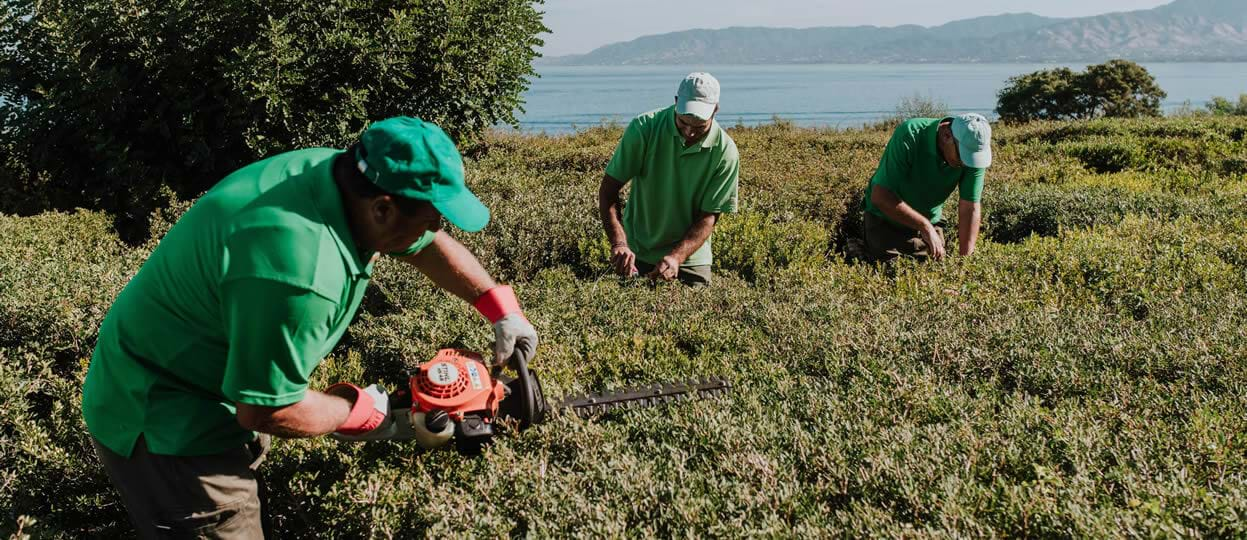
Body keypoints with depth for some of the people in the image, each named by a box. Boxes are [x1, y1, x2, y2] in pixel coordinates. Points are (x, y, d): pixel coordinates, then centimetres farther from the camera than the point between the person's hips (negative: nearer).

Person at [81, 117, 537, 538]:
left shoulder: (343, 174, -9)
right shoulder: (298, 269, -37)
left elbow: (429, 244, 10)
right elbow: (266, 412, -28)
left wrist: (502, 309, 14)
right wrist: (360, 411, -11)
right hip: (164, 426, -9)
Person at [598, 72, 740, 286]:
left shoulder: (725, 152, -13)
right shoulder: (644, 128, -15)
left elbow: (709, 216, -11)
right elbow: (608, 190, -13)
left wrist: (676, 257, -26)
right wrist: (619, 243, -27)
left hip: (690, 259, 0)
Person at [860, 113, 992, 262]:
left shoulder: (975, 150, -17)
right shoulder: (909, 136, -29)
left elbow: (970, 209, -13)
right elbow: (880, 196, -30)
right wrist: (925, 226, -32)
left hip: (930, 223, 4)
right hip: (884, 220, -4)